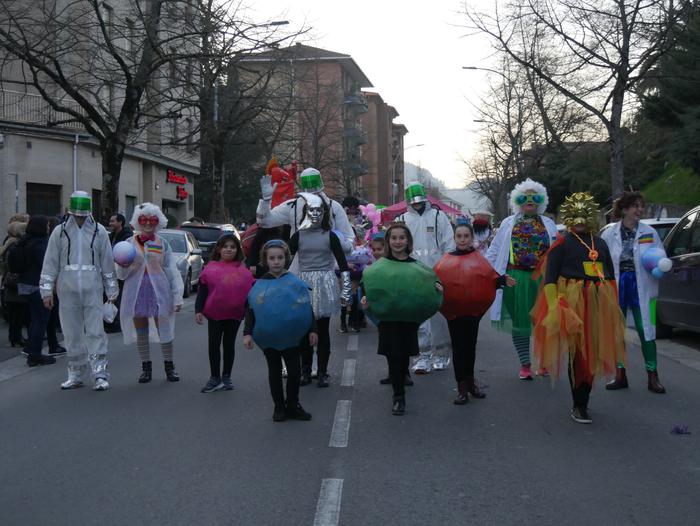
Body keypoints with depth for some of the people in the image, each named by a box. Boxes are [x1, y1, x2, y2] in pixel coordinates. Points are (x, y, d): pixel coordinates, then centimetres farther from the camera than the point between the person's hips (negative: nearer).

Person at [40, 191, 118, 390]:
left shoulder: (99, 231, 6)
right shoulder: (60, 232, 6)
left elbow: (108, 262, 8)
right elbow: (50, 262, 6)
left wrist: (111, 291, 7)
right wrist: (47, 290, 1)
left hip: (93, 290, -1)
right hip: (67, 290, 1)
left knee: (95, 332, -5)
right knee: (72, 334, 8)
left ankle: (100, 374, -4)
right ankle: (76, 374, 19)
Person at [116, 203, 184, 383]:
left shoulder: (163, 244, 7)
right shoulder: (129, 243, 7)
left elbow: (172, 271, 4)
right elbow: (121, 274, 7)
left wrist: (177, 296, -3)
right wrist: (123, 266, -17)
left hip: (159, 291, -1)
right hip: (136, 292, 1)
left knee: (164, 331, 0)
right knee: (141, 333, 7)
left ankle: (169, 367, 13)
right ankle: (146, 367, 19)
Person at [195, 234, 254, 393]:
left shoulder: (243, 269, 2)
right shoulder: (210, 268, -2)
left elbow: (251, 291, 7)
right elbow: (202, 291, -2)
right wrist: (198, 310, -9)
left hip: (235, 314, 1)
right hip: (214, 313, -1)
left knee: (229, 344, 11)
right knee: (214, 344, 5)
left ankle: (226, 377, 21)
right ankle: (215, 378, 15)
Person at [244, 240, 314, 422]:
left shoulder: (295, 283, -4)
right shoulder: (259, 284, -3)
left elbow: (307, 307, 1)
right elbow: (250, 310, 0)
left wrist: (312, 330, -3)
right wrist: (247, 333, -8)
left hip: (292, 337, 0)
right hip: (268, 337, 0)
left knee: (295, 371, 4)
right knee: (274, 371, 11)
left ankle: (293, 405, 19)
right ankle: (279, 407, 22)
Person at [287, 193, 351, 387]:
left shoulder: (329, 236, 4)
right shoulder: (298, 235, 6)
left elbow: (343, 264, 2)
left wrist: (346, 290, -2)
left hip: (325, 285, -1)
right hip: (303, 284, 1)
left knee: (323, 330, 2)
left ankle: (323, 372, 10)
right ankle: (305, 371, 15)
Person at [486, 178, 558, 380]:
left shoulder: (548, 224, 12)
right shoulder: (508, 223, 10)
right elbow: (494, 250, 9)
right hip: (516, 278, 0)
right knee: (519, 319, 5)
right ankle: (525, 365, 16)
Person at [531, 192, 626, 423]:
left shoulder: (600, 243, 15)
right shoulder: (562, 243, -1)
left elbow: (611, 274, 22)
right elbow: (550, 277, -7)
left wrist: (612, 304, 16)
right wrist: (554, 307, -17)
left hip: (599, 303, 6)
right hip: (572, 301, -5)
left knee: (593, 354, 9)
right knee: (578, 354, -5)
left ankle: (582, 402, 21)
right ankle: (579, 407, 2)